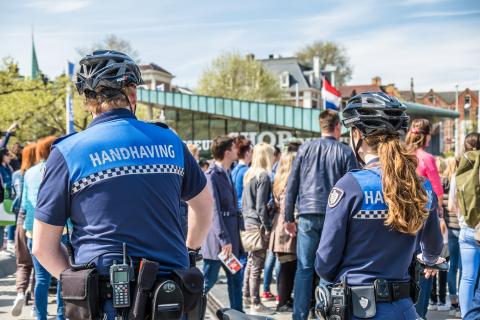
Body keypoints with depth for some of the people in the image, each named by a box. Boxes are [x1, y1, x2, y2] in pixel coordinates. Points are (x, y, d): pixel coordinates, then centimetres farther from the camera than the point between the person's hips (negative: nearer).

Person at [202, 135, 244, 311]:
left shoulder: (226, 173, 15)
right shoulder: (212, 175, -14)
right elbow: (214, 210, -19)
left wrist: (233, 239, 18)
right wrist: (224, 239, -23)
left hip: (230, 237, 9)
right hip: (217, 239, -9)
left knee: (235, 278, 11)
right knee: (208, 281, -2)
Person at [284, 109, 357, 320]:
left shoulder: (305, 149, 7)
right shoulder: (345, 152, 2)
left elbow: (292, 185, 6)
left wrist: (289, 218, 11)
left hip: (308, 215, 1)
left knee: (304, 268, 4)